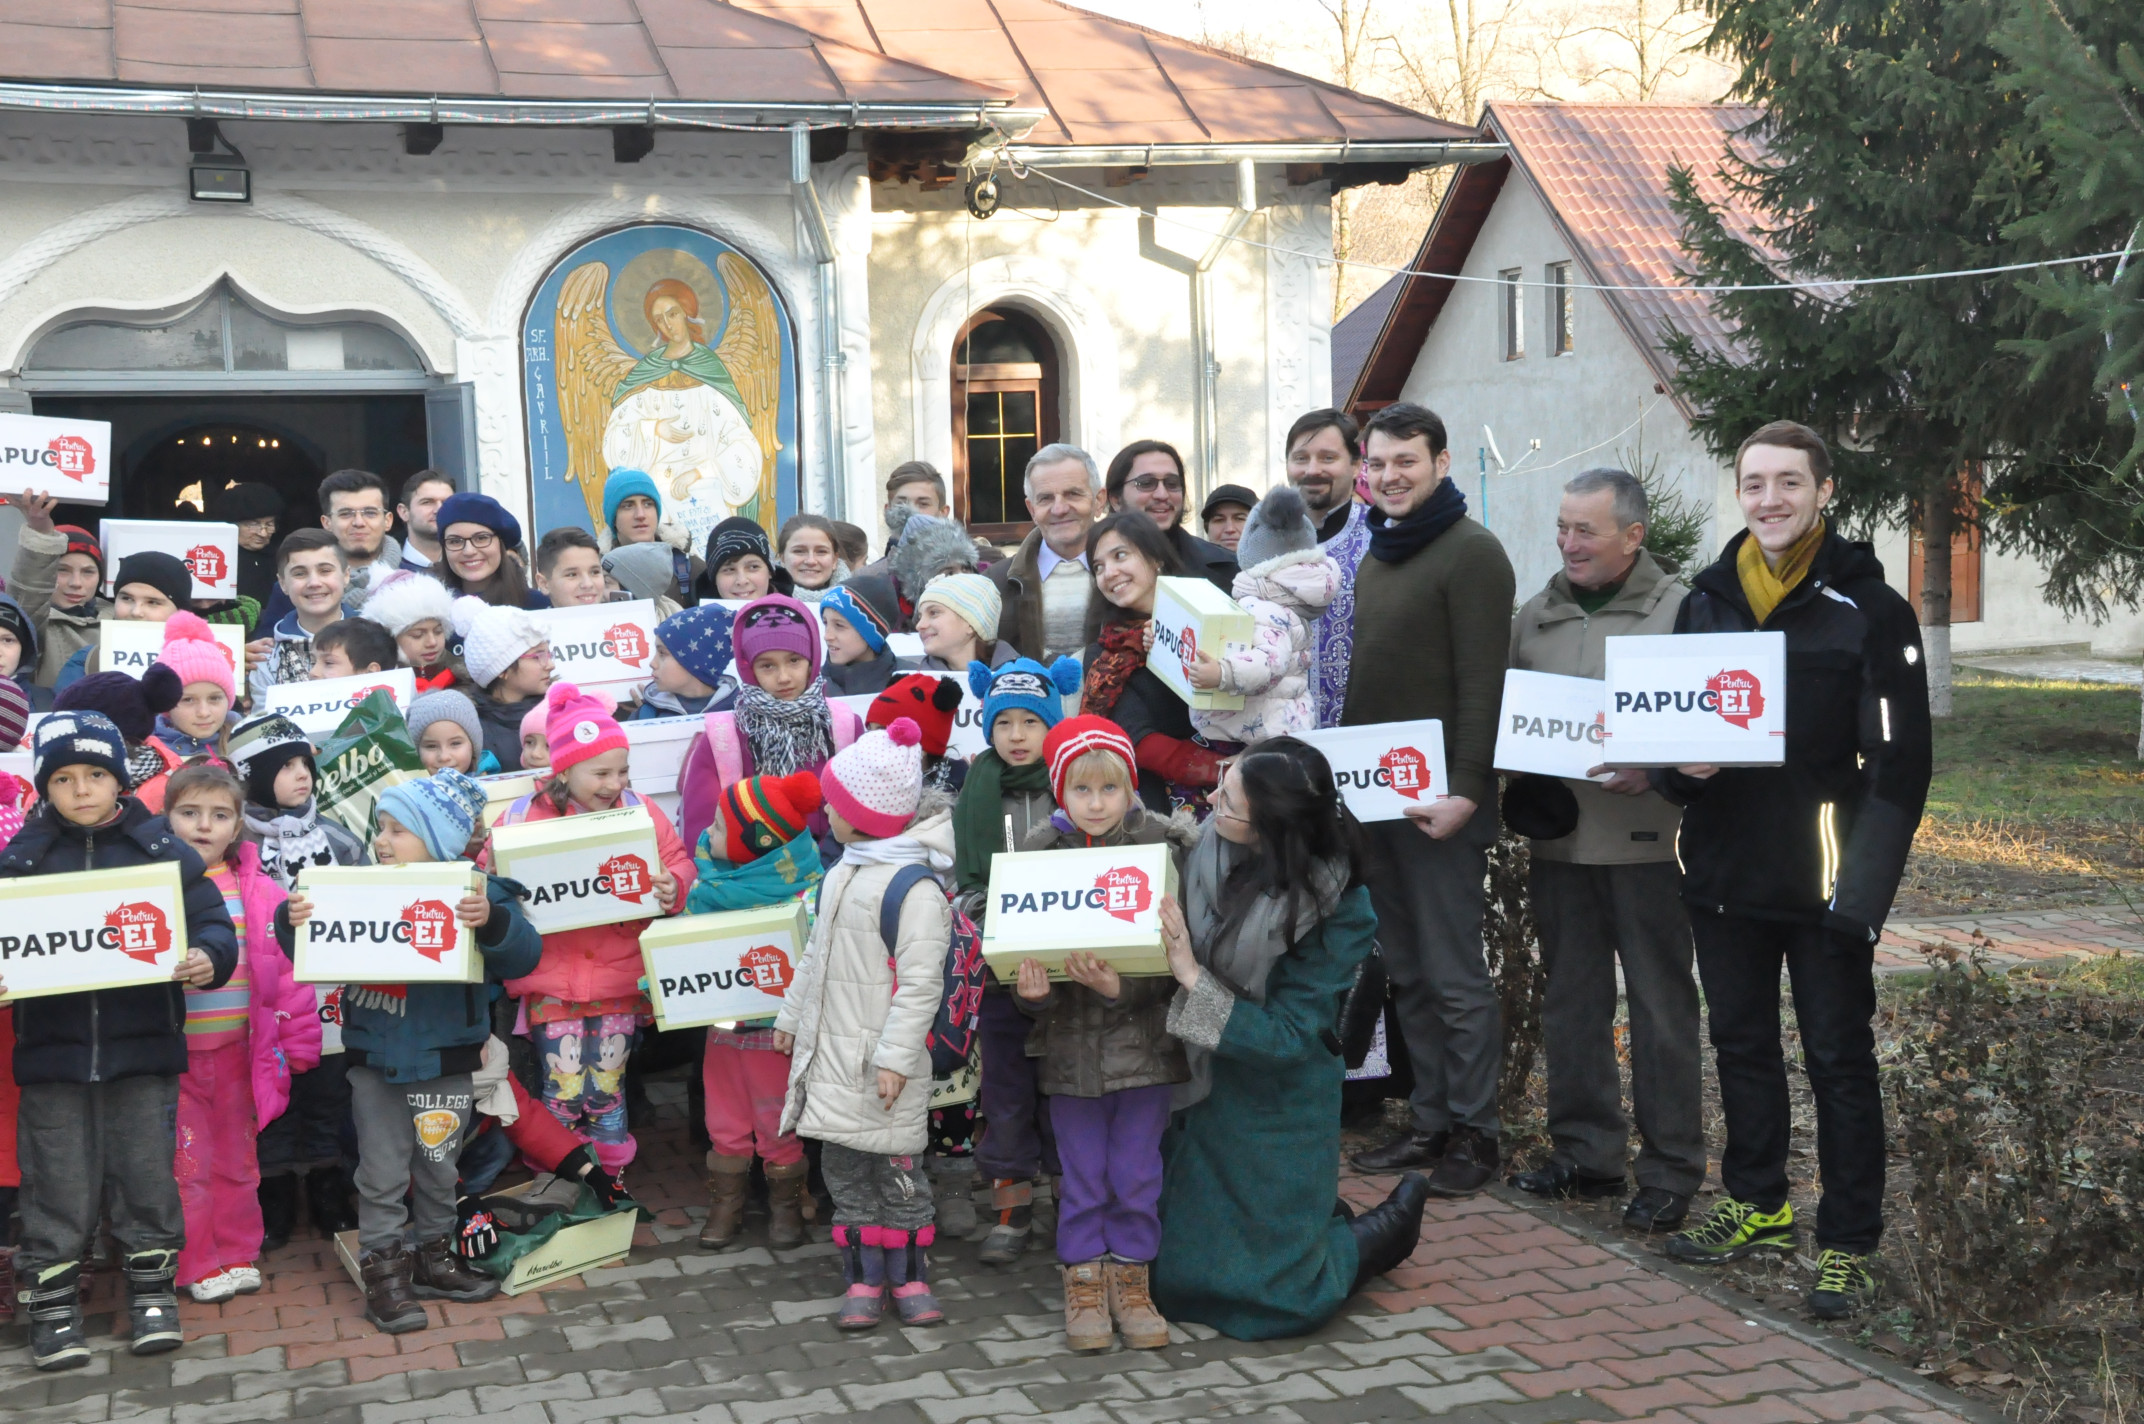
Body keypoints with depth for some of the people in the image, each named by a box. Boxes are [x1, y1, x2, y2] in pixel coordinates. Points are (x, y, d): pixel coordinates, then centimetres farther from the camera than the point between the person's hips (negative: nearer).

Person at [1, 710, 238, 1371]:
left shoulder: (163, 849, 2)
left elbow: (212, 920, 0)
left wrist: (208, 958, -20)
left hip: (143, 1048, 0)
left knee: (147, 1177, 8)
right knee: (58, 1185, 7)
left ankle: (152, 1291, 23)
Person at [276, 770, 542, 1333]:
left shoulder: (477, 894, -11)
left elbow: (523, 955, -21)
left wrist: (492, 922, -40)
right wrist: (293, 923, -18)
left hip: (444, 1060, -1)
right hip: (374, 1057, 1)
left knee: (437, 1170, 15)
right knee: (382, 1174, 5)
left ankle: (434, 1256, 31)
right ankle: (383, 1270, 15)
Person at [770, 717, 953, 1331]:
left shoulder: (915, 887, -16)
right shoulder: (840, 875, 12)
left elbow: (920, 982, -19)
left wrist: (895, 1056, -21)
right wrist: (791, 1015, 25)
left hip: (882, 1059, -8)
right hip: (831, 1050, 8)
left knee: (896, 1167, 2)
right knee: (842, 1165, 9)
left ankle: (909, 1275, 15)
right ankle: (863, 1277, 17)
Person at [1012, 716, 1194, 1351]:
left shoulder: (1164, 845, -7)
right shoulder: (1038, 851, -3)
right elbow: (1019, 945, 0)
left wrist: (1122, 988, -24)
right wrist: (1031, 990, -21)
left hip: (1142, 1037, -1)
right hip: (1069, 1043, 1)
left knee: (1137, 1174, 9)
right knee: (1083, 1176, 10)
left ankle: (1130, 1280, 26)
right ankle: (1084, 1282, 26)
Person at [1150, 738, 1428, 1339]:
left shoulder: (1336, 911, -23)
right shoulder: (1206, 847, -12)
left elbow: (1287, 1038, -23)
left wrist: (1192, 979, -29)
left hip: (1276, 1109, -5)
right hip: (1199, 1088, 5)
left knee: (1267, 1298, -1)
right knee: (1172, 1273, 13)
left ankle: (1387, 1227, 27)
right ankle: (1314, 1220, 36)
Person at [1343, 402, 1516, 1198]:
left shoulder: (1471, 552, -10)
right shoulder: (1376, 556, 17)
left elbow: (1482, 684, -16)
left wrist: (1466, 791, -22)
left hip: (1440, 802, -8)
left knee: (1456, 974, -2)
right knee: (1409, 973, 13)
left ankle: (1474, 1133, 8)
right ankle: (1432, 1122, 21)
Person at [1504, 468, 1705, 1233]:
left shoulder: (1679, 611, -3)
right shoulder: (1536, 615, 12)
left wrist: (1655, 773, -22)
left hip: (1644, 838, -5)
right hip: (1558, 833, 5)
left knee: (1660, 1004, 2)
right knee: (1571, 998, 12)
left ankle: (1670, 1169, 11)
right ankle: (1585, 1152, 23)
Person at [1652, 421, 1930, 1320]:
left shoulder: (1868, 607, -6)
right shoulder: (1706, 602, 9)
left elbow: (1898, 762, -9)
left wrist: (1864, 886, -17)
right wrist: (1680, 766, -8)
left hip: (1821, 878, -5)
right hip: (1723, 873, 5)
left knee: (1838, 1060, 2)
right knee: (1741, 1044, 16)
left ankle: (1848, 1246, 12)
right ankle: (1757, 1209, 32)